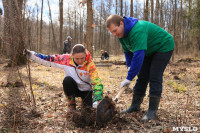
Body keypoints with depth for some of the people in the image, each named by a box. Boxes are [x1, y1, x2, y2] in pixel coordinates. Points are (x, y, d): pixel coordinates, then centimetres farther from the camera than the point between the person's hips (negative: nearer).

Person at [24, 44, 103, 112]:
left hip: (86, 90, -2)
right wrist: (31, 54, -19)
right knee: (67, 80, -32)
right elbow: (49, 60, -13)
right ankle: (71, 105, -9)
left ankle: (84, 101, 14)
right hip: (72, 89, 2)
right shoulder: (66, 59, -19)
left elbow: (96, 82, -32)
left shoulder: (90, 64, -25)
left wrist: (96, 101, -44)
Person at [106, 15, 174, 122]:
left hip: (163, 47, -9)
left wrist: (129, 78, -41)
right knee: (142, 77, 6)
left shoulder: (137, 30, -38)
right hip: (149, 51, 9)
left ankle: (152, 112, -11)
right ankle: (135, 106, 15)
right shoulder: (122, 33, -7)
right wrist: (130, 66, -6)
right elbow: (127, 51, 7)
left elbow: (138, 55, -43)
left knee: (155, 78, -16)